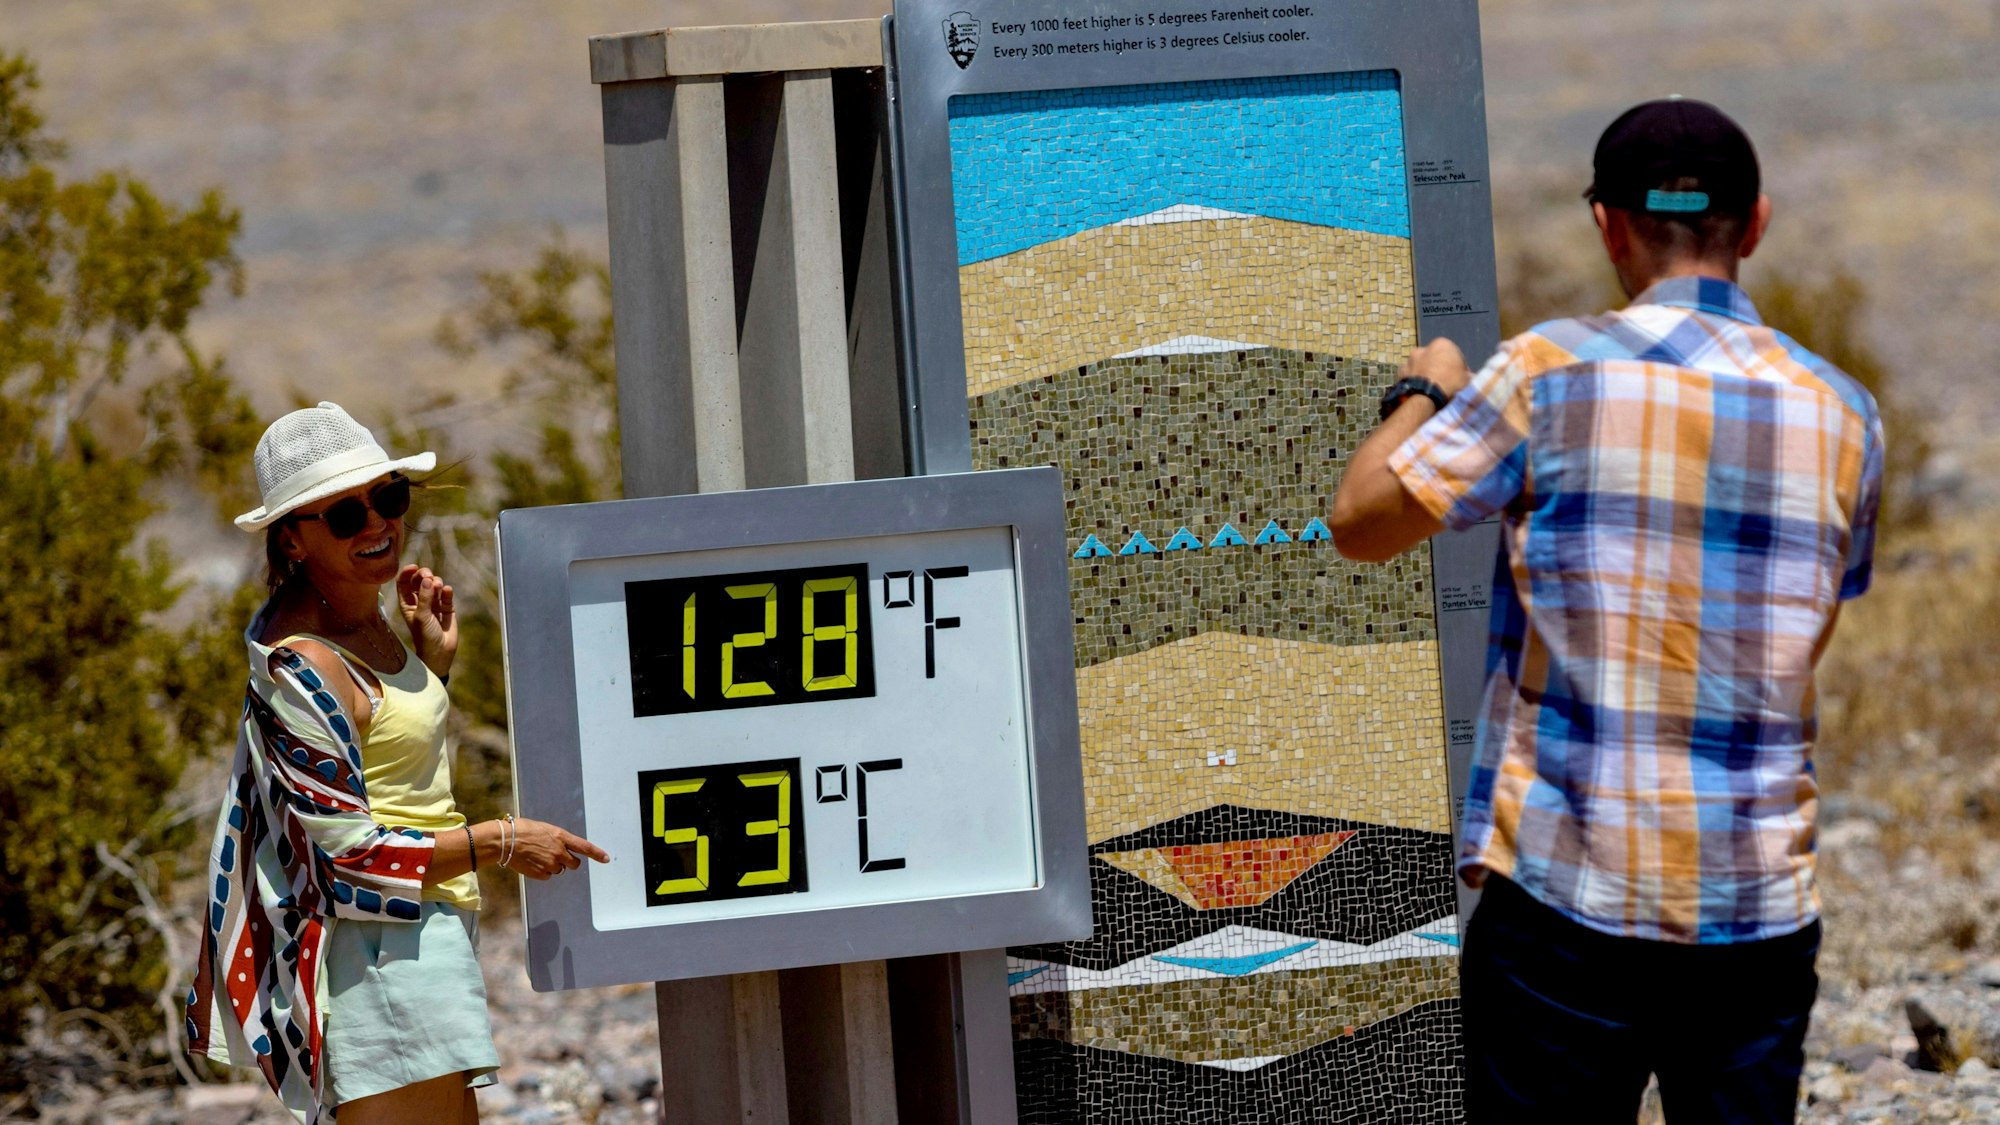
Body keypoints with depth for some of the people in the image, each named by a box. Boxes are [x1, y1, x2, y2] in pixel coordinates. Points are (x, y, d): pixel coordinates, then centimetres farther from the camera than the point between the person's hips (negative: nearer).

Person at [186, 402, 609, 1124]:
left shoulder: (363, 614, 9)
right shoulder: (300, 666, -19)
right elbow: (348, 852, -19)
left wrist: (434, 659, 13)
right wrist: (501, 843, -13)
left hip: (432, 930, 10)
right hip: (379, 948, -10)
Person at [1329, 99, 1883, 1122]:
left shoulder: (1553, 374, -8)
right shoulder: (1840, 415, 4)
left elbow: (1359, 522, -2)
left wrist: (1421, 395, 18)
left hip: (1571, 893, -3)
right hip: (1761, 908, 3)